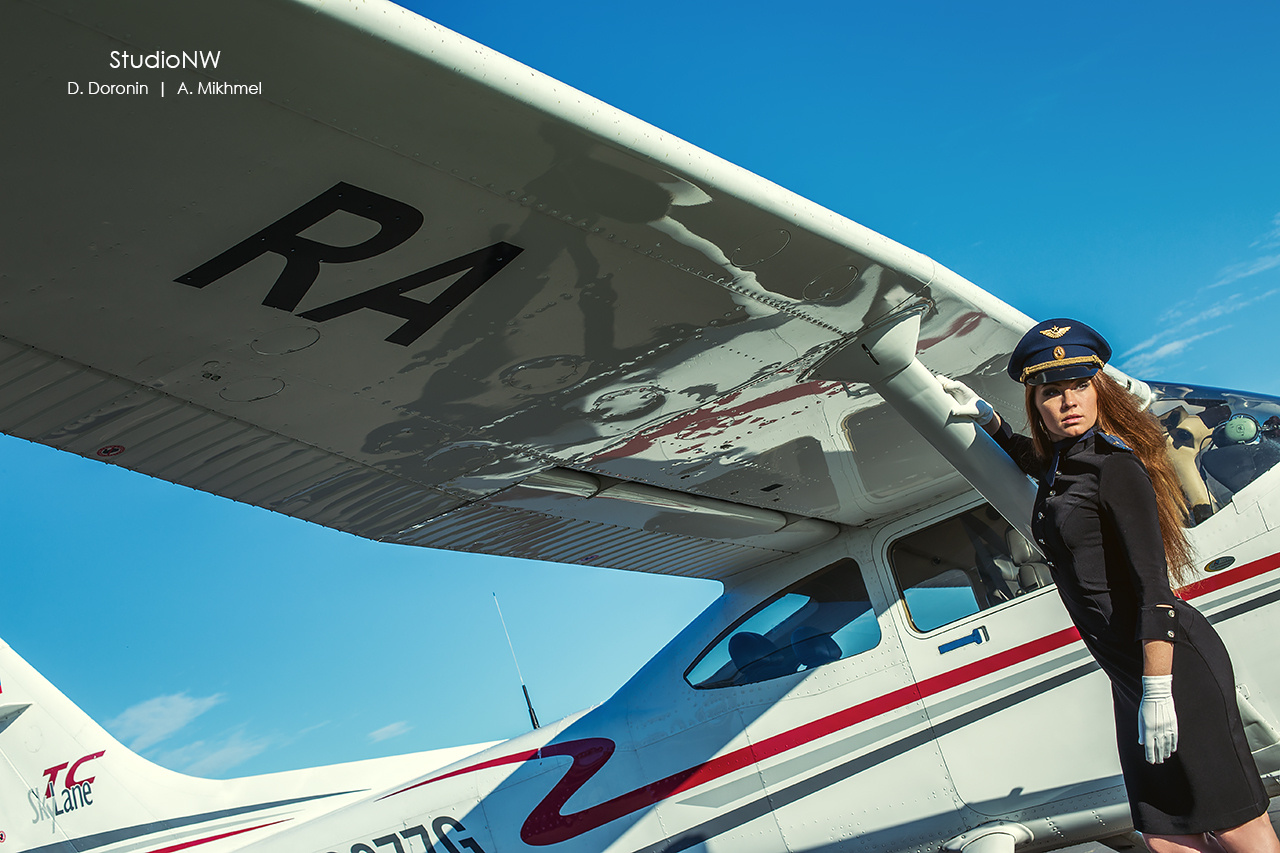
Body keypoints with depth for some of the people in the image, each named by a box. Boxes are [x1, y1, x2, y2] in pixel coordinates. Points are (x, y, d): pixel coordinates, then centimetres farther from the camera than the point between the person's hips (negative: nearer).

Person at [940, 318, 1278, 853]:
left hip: (1172, 663, -8)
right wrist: (983, 414, 29)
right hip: (1128, 675, 8)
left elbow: (1154, 585, -18)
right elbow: (1030, 456, 42)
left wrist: (1157, 692, -22)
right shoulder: (1060, 468, 13)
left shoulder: (1114, 465, -11)